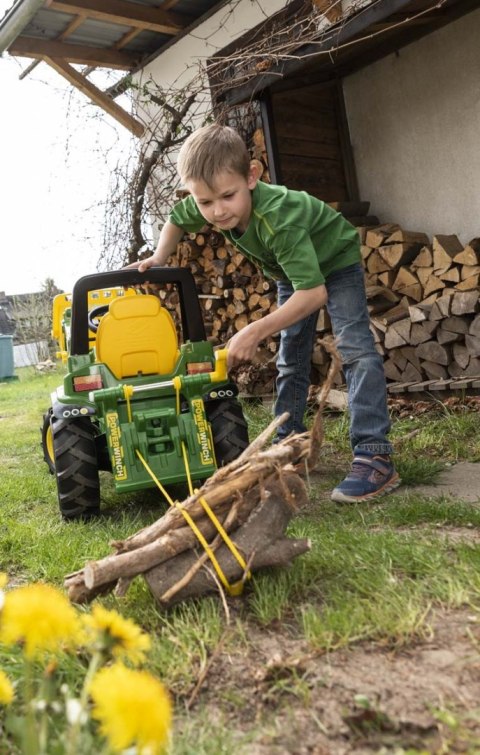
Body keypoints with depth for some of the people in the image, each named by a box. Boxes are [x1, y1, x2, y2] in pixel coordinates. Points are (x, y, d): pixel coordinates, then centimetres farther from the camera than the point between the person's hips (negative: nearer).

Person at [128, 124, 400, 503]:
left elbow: (314, 292, -46)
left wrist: (254, 332, -49)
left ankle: (375, 457, -25)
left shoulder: (277, 216, -44)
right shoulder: (204, 207, -24)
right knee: (290, 361, 10)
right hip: (293, 271, 7)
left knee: (355, 347, -22)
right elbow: (176, 220, 2)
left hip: (335, 262, -7)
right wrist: (158, 259, -12)